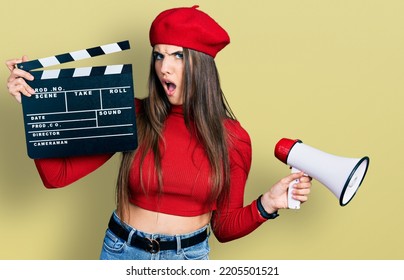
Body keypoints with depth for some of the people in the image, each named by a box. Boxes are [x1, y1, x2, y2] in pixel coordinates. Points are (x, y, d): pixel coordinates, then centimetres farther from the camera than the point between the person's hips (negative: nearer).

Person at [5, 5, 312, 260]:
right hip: (122, 251, 1)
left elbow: (224, 228, -1)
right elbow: (57, 175, -14)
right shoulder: (133, 117, -11)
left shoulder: (233, 138, -9)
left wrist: (267, 204, -17)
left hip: (190, 255, 0)